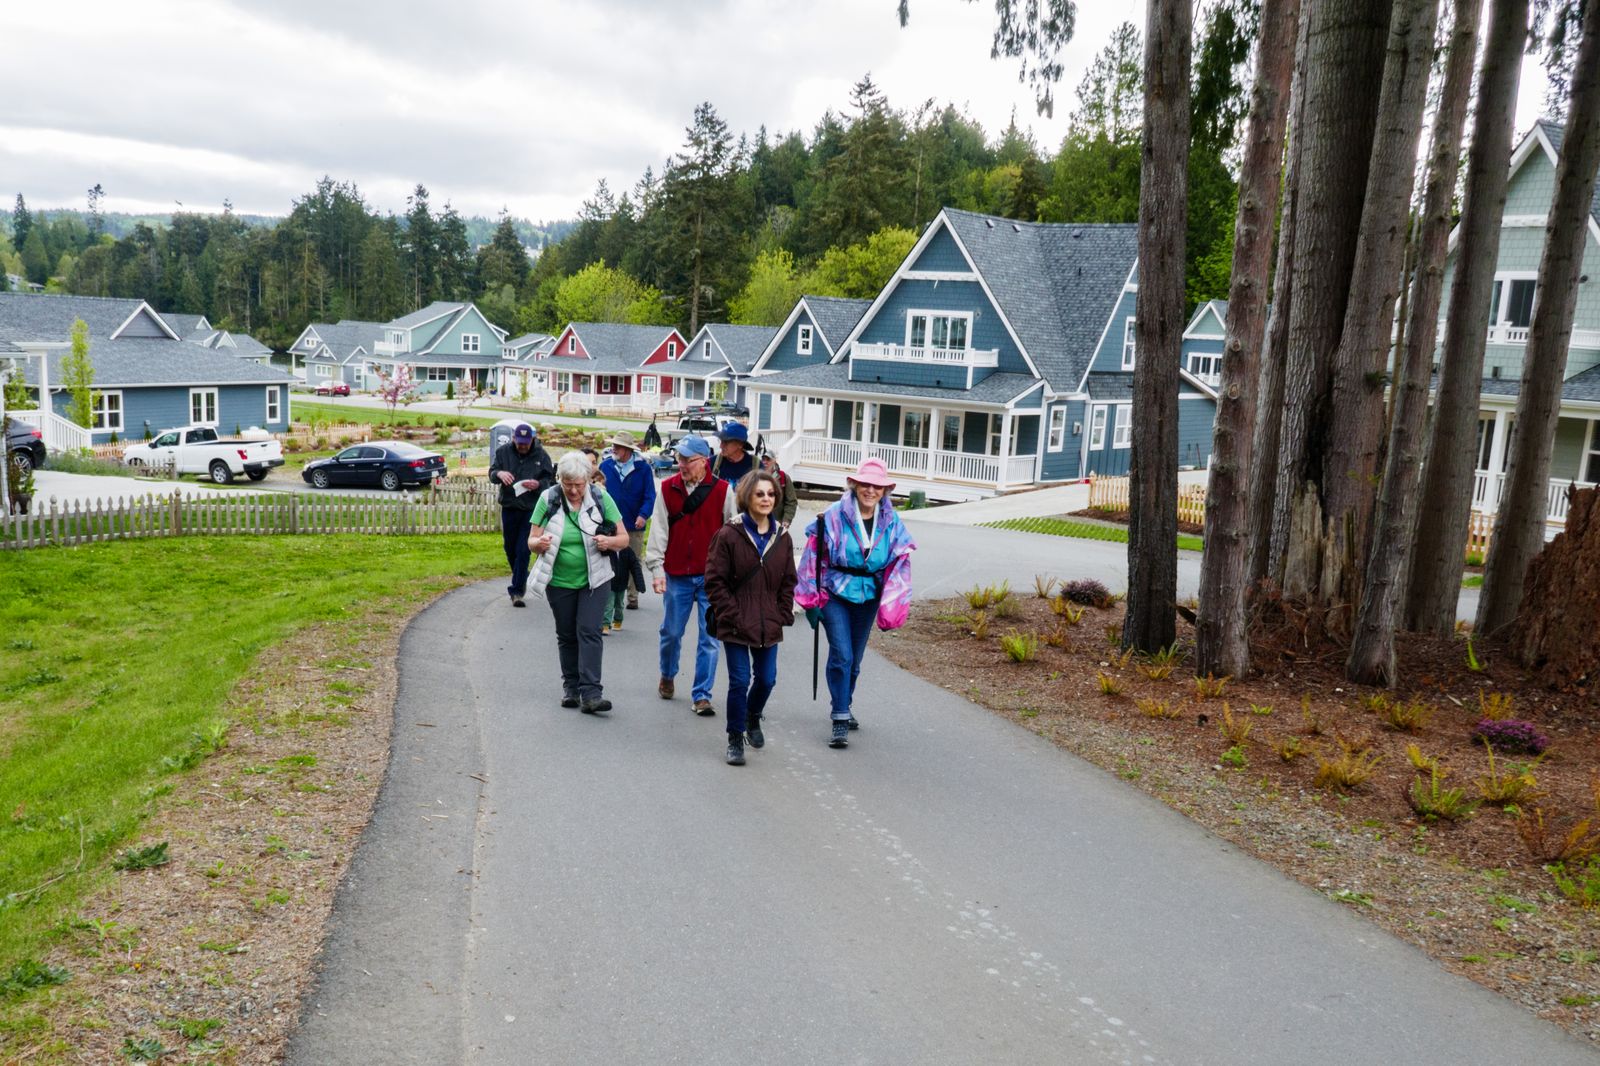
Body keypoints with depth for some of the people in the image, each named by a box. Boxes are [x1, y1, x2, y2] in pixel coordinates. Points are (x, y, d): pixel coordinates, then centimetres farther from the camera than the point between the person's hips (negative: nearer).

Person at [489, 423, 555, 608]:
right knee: (510, 548, 14)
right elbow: (491, 473, 3)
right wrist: (499, 473, -21)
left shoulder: (541, 455, -3)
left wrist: (538, 484, -21)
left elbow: (550, 480, 1)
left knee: (523, 551, -6)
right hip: (509, 508, 3)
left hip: (531, 509, -3)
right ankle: (521, 580, 38)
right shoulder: (503, 451, 1)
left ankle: (517, 590, -2)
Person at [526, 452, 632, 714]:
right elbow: (531, 542, -5)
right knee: (566, 635, 11)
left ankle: (590, 694, -14)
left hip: (594, 580, -1)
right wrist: (540, 543, -29)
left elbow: (624, 538, -2)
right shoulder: (548, 499, -6)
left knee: (589, 631, -11)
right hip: (559, 581, 1)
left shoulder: (600, 498, -6)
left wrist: (609, 541, -25)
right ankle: (570, 687, 25)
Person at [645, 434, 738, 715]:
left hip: (712, 576, -1)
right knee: (671, 632, 13)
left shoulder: (722, 490, -4)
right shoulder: (668, 489, 1)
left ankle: (702, 695, 10)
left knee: (709, 637, 0)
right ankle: (667, 676, 40)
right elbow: (658, 530, 2)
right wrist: (656, 567, -4)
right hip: (676, 576, 1)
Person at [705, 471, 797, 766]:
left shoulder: (782, 537, 5)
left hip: (769, 625, 4)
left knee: (766, 679, 11)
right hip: (736, 626, -4)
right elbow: (715, 581, -9)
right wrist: (732, 615, -12)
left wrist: (783, 616, 4)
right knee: (740, 680, -4)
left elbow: (788, 582, 12)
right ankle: (735, 739, 13)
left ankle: (753, 718, 42)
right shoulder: (729, 535, -10)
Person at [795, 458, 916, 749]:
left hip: (868, 597, 4)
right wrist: (811, 601, -7)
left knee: (855, 658, 14)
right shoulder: (833, 517, -13)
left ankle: (843, 707, 36)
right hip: (835, 595, -4)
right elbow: (813, 557, -8)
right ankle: (840, 720, -6)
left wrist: (890, 608, -6)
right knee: (842, 655, -12)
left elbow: (898, 566, 0)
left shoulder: (892, 522, -3)